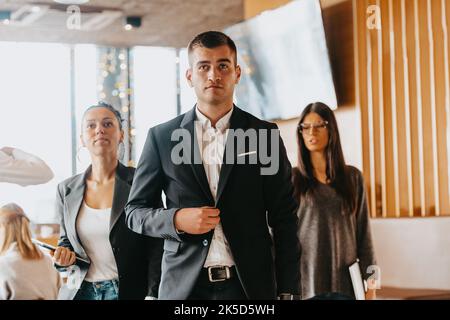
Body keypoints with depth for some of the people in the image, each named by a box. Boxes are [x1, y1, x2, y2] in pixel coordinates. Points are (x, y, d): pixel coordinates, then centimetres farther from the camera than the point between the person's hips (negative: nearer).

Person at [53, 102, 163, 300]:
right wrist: (64, 254, -4)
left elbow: (156, 249, -10)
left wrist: (152, 295, -18)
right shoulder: (66, 190, 4)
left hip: (129, 292, -4)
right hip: (80, 291, 4)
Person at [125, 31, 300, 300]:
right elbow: (135, 212, 8)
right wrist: (176, 219, -12)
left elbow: (284, 219, 3)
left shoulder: (264, 134, 3)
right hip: (184, 285, 0)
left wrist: (287, 291, -2)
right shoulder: (161, 137, 4)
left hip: (251, 285, 0)